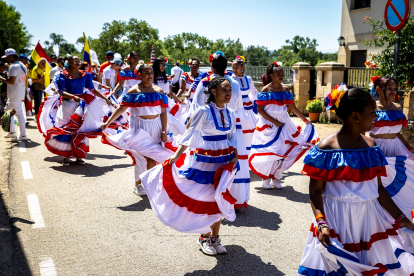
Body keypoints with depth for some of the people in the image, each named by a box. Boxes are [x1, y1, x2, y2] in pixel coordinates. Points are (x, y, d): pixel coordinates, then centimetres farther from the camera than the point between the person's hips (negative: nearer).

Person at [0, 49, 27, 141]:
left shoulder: (13, 66, -16)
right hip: (21, 93, 10)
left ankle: (23, 135, -4)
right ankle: (12, 132, 25)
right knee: (8, 110, 21)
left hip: (15, 95, -10)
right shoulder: (22, 65, 14)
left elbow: (12, 81, -24)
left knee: (19, 113, -7)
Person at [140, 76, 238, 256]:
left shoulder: (230, 114, 5)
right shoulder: (203, 112, -11)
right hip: (205, 162, -5)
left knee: (219, 199, 10)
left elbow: (232, 138, 11)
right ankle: (205, 237, 22)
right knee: (205, 200, 3)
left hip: (225, 162, 5)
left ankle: (215, 237, 25)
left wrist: (234, 157, -4)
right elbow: (190, 135, -11)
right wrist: (175, 156, -16)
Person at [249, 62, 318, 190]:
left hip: (283, 123, 4)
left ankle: (275, 177, 18)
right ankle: (265, 178, 16)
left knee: (282, 151, 3)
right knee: (269, 152, -2)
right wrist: (274, 122, -15)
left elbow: (292, 107, 8)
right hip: (268, 125, -4)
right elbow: (260, 109, -10)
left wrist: (305, 120, 4)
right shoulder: (266, 90, -8)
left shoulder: (285, 90, 5)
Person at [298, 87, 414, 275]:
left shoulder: (371, 146, 4)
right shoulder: (327, 148, -13)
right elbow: (315, 190, -12)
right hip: (337, 221, -6)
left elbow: (378, 188, 9)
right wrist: (321, 223, -23)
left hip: (369, 219, 6)